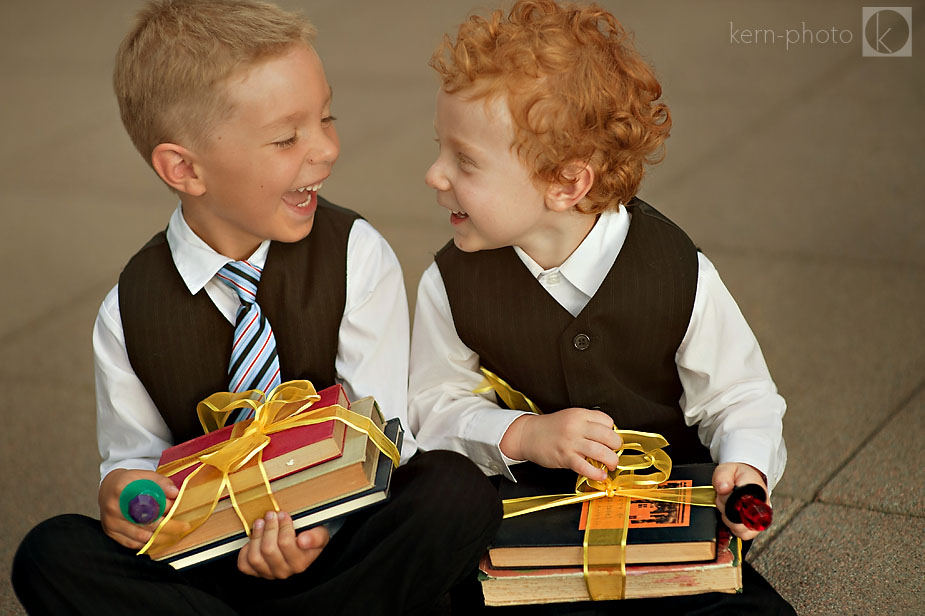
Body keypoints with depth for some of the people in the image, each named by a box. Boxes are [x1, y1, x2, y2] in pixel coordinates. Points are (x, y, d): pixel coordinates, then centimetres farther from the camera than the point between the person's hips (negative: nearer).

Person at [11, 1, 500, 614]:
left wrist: (320, 519, -30)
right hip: (205, 559, 1)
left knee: (456, 488, -29)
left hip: (341, 540, -1)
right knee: (52, 553, -23)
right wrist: (121, 490, -18)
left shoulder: (358, 256, -6)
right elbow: (134, 452, 9)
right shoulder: (131, 312, -3)